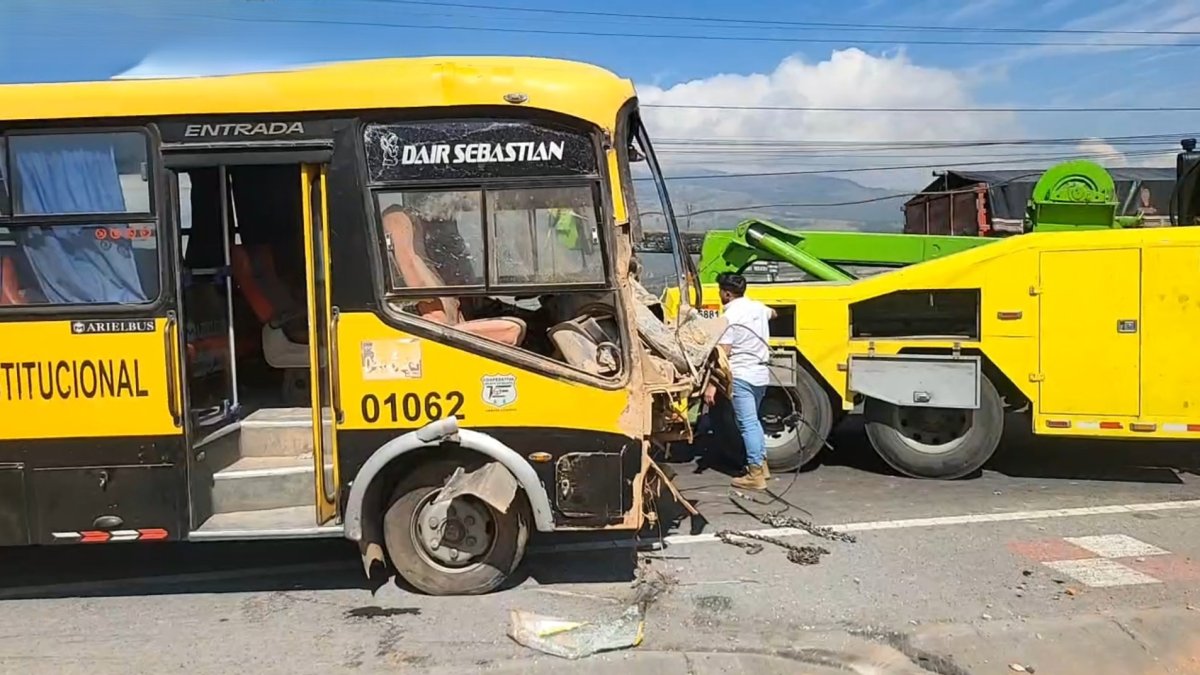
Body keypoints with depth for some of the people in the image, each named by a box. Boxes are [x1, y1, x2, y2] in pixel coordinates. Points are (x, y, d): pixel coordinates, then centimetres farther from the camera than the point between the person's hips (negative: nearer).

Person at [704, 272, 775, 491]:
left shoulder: (730, 317, -15)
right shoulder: (758, 307, 8)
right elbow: (772, 314, 34)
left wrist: (711, 385, -18)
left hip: (741, 376, -8)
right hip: (761, 374, 8)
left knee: (747, 424, -5)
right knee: (753, 420, 22)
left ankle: (755, 475, -4)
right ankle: (761, 463, 29)